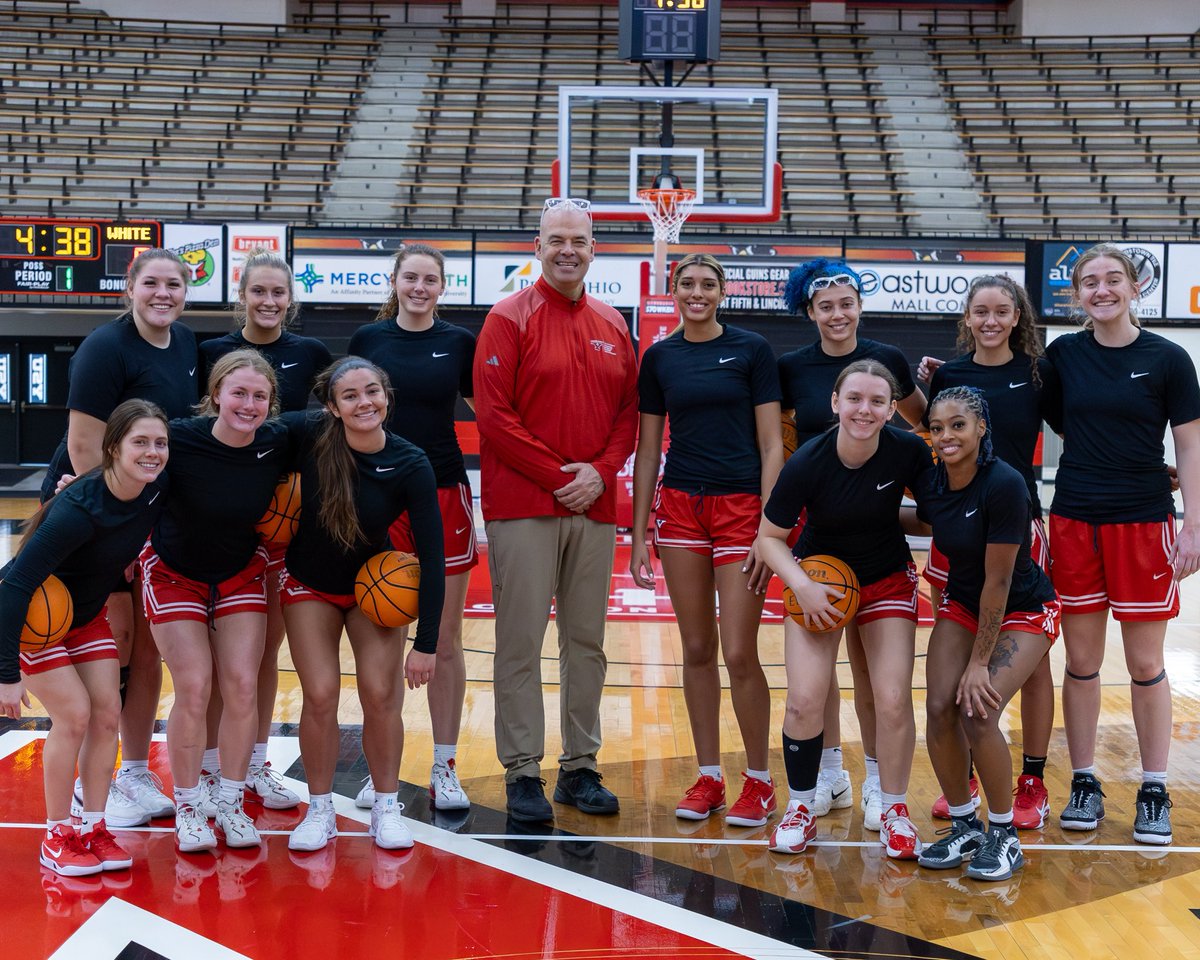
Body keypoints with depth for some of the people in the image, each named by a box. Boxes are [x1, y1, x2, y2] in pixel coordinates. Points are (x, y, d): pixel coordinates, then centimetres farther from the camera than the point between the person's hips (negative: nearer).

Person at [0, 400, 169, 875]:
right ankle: (56, 837, 4)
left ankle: (93, 829, 10)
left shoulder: (156, 495, -16)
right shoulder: (77, 510, -35)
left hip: (85, 613, 6)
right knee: (73, 714, -12)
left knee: (107, 711, -2)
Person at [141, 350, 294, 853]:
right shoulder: (180, 440, -28)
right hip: (175, 573, -3)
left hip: (241, 574, 3)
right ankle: (188, 808, 11)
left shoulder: (278, 443, -18)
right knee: (193, 689, -8)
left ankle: (231, 803, 14)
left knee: (242, 685, -4)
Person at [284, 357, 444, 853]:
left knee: (381, 695, -7)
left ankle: (386, 807, 12)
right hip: (309, 584, 0)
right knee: (320, 696, -8)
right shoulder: (310, 438, -24)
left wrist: (426, 643, -22)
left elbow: (432, 556, -20)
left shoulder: (411, 466, -23)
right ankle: (320, 810, 10)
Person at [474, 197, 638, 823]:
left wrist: (601, 471, -5)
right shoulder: (510, 319, -2)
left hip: (594, 508, 5)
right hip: (522, 507, -4)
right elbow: (493, 414, -9)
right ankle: (522, 772, 6)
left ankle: (580, 767, 19)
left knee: (587, 641, 9)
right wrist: (556, 475, -12)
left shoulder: (612, 326, 13)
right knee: (521, 641, -2)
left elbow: (629, 412, 13)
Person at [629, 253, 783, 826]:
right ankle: (708, 778, 18)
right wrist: (639, 531, 7)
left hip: (741, 507, -3)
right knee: (697, 650, 7)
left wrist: (768, 529, -11)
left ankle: (759, 781, 11)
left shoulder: (751, 350, -1)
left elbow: (771, 445, -3)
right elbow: (648, 449, 11)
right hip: (680, 507, 3)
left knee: (739, 653, -5)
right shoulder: (658, 358, 8)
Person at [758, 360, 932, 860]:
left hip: (888, 579, 1)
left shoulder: (907, 451, -20)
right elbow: (770, 537, -12)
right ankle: (800, 810, 13)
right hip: (819, 578, -1)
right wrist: (802, 585, -25)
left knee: (894, 701, -7)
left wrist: (888, 521, -16)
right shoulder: (807, 463, -24)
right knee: (804, 700, -10)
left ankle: (894, 811, 15)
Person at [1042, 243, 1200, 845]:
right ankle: (1084, 784, 20)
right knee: (1081, 664, 7)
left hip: (1143, 524, -2)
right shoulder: (1063, 356, 4)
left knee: (1145, 665, 4)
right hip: (1074, 522, 2)